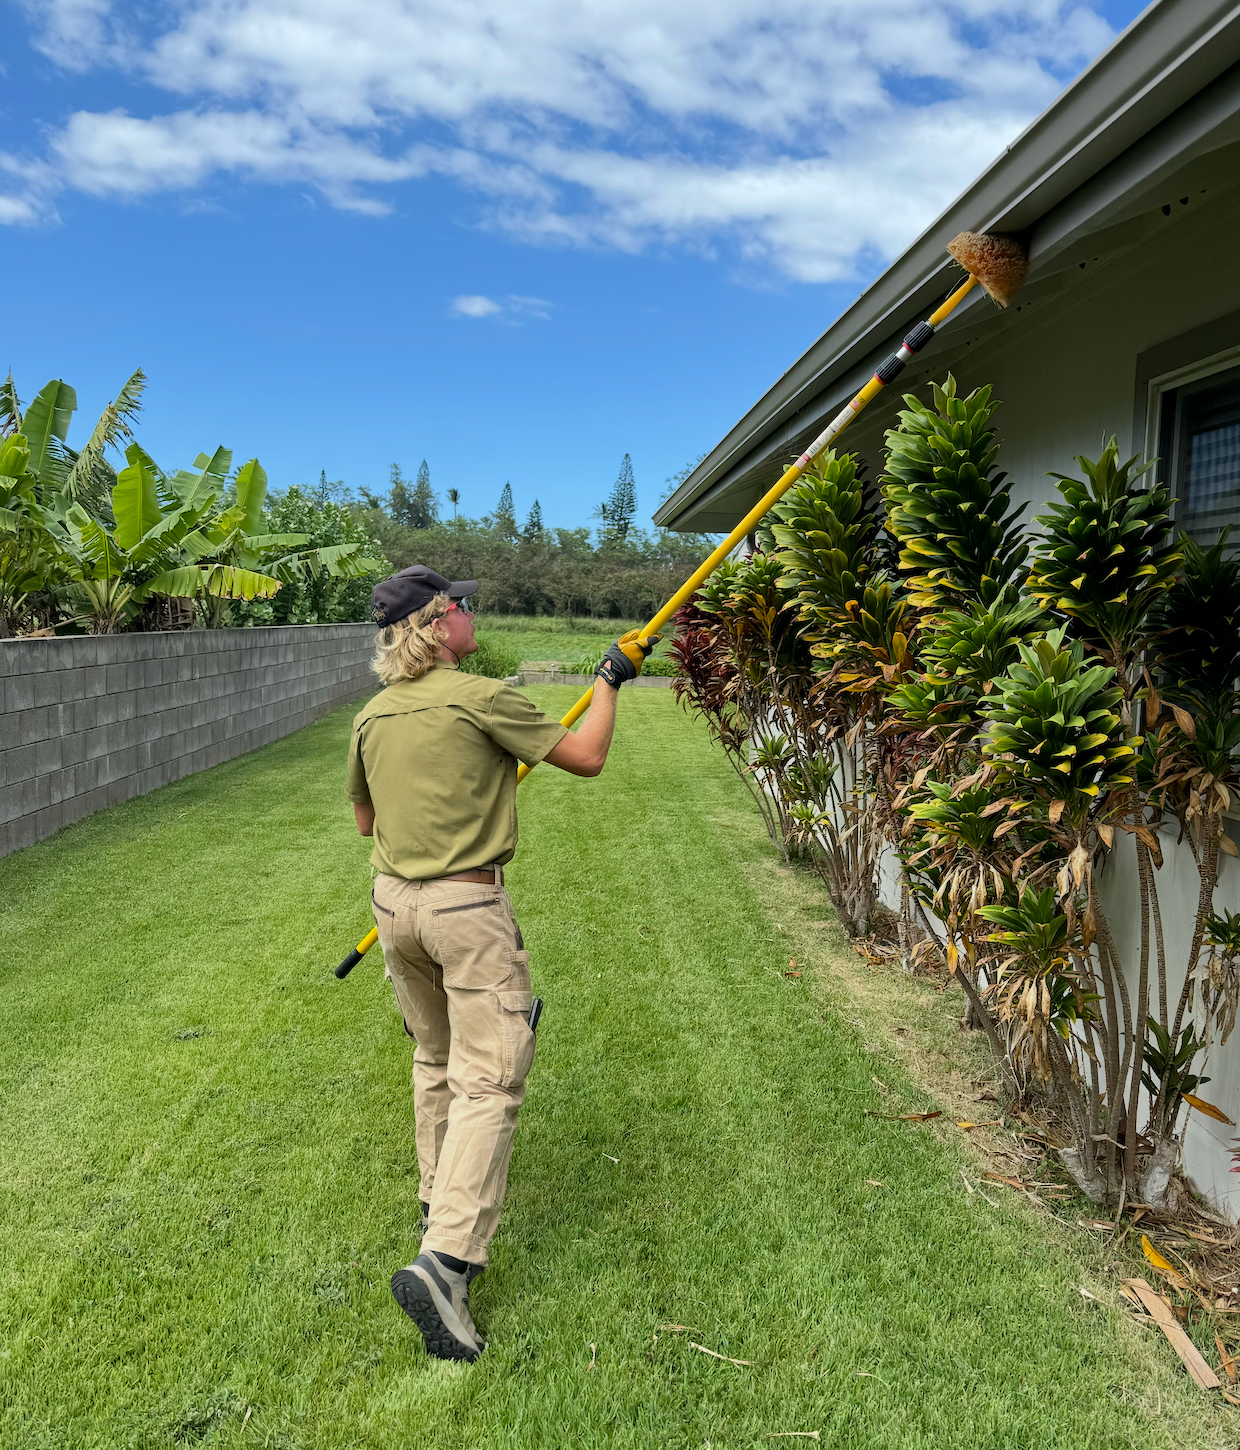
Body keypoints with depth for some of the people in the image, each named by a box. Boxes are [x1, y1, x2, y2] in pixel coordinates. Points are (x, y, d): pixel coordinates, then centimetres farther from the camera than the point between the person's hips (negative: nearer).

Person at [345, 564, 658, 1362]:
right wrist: (610, 678, 6)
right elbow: (586, 757, -8)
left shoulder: (373, 716, 6)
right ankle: (446, 1260, -15)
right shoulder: (482, 699, -14)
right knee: (489, 1081, -5)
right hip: (468, 907, -7)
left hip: (395, 900, 7)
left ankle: (442, 1202, 37)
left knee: (436, 1060, 23)